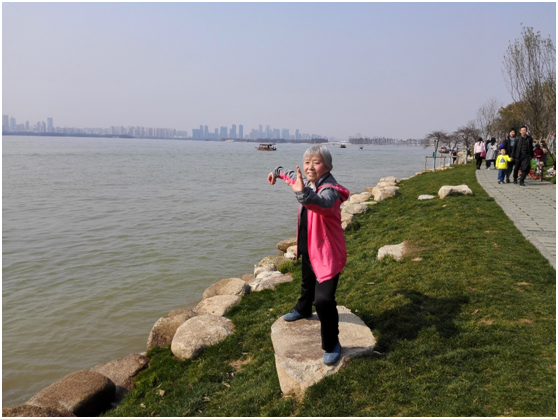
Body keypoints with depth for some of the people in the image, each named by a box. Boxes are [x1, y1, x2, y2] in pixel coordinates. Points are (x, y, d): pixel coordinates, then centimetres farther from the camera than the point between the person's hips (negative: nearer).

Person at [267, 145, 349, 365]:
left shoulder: (329, 190, -30)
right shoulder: (307, 182, -2)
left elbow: (322, 203, -55)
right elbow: (293, 175, 23)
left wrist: (303, 193, -74)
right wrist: (277, 172, 38)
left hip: (327, 253, -9)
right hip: (308, 248, 9)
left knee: (323, 300, -18)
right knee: (307, 283, 33)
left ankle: (331, 344, 2)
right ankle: (303, 310, 63)